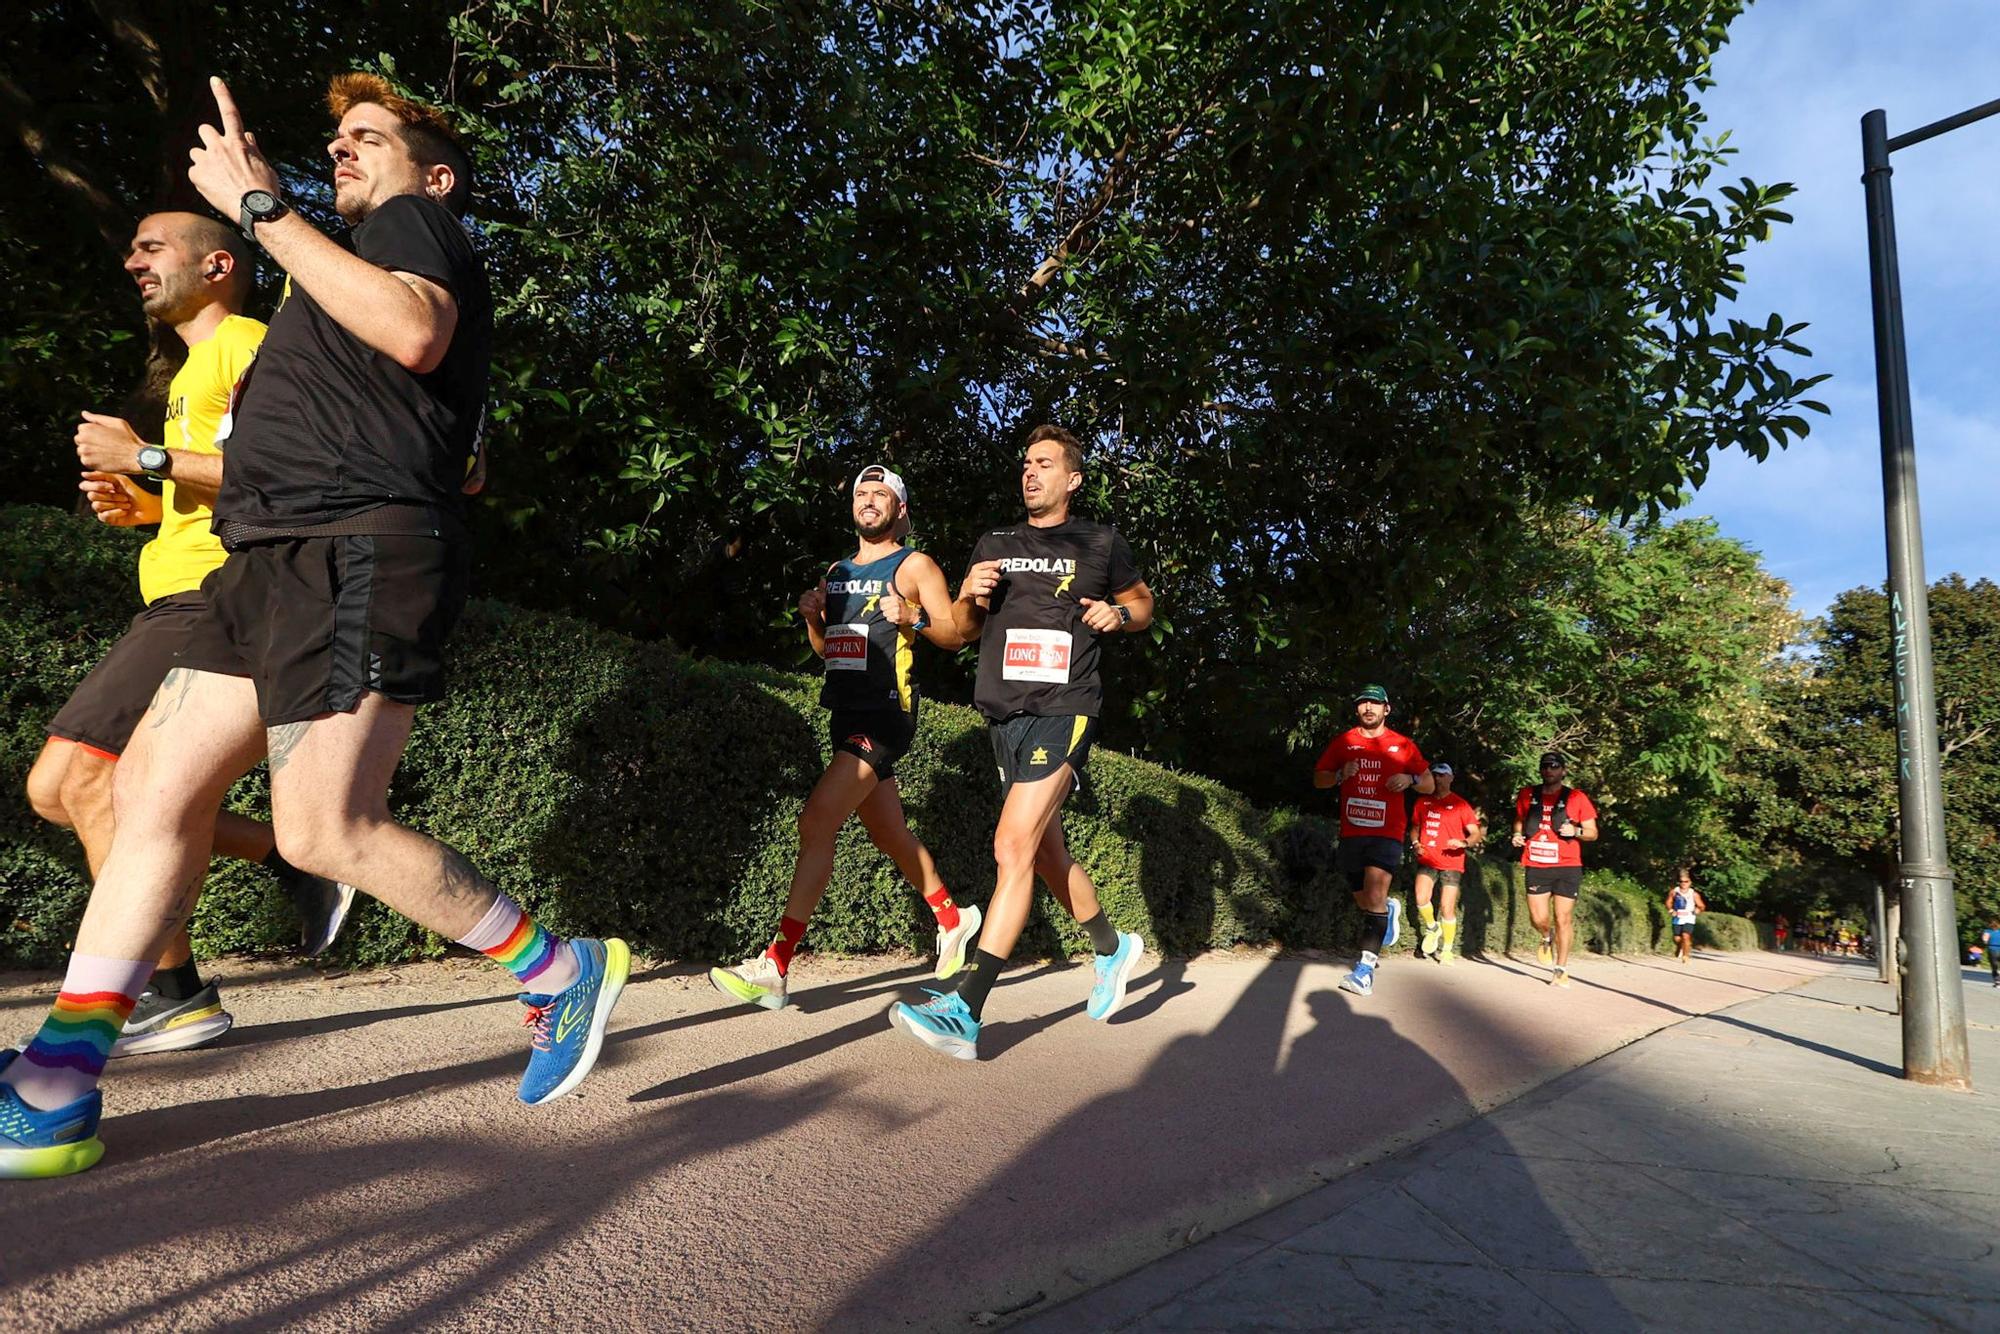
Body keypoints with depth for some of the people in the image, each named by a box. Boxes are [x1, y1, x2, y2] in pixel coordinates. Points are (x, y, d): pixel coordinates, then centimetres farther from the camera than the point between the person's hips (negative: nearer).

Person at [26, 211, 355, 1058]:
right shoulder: (195, 370, 29)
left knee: (80, 773, -16)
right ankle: (297, 863, 8)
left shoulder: (247, 345, -3)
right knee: (57, 787, 7)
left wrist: (148, 459, -14)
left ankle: (173, 996, -12)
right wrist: (138, 505, 16)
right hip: (182, 600, 10)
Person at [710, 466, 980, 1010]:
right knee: (890, 835, 15)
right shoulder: (837, 571, 20)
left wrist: (913, 620, -22)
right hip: (846, 714, 8)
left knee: (817, 822, -18)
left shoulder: (915, 566, 1)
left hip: (885, 715, -8)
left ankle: (774, 969, -17)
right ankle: (953, 918, 36)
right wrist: (812, 618, 3)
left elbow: (955, 636, -3)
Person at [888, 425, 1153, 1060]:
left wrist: (1119, 614, -3)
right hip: (1004, 715, 6)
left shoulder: (1100, 542, 6)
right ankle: (1112, 948, 39)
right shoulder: (993, 545, 15)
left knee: (1014, 846, -18)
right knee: (1046, 853, 15)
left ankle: (964, 1013, -19)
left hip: (1064, 712, -6)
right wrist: (970, 596, -3)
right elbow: (964, 630, 20)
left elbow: (1142, 601, 20)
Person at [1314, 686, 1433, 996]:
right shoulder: (1343, 742, 8)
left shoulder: (1403, 745, 5)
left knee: (1374, 895, -19)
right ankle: (1390, 909, 48)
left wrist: (1410, 779, -11)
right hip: (1351, 833, 3)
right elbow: (1318, 779, 11)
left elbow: (1430, 786, 11)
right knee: (1363, 900, 13)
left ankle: (1366, 968, -19)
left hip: (1387, 833, -3)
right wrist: (1340, 775, -10)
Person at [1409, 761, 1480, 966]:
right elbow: (1415, 827, 21)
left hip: (1451, 863, -2)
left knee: (1448, 908, -2)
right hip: (1427, 860, 2)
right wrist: (1416, 843, 1)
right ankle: (1432, 928, 12)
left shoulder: (1460, 804, -2)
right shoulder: (1422, 802, 8)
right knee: (1421, 898, -17)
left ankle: (1448, 950, 16)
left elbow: (1477, 833, -2)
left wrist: (1464, 843, -22)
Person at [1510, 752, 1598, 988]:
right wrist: (1517, 834, 3)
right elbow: (1519, 820, 23)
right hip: (1536, 867, 2)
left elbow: (1593, 833, 4)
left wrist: (1576, 831, -16)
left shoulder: (1576, 798, -1)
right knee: (1538, 918, -2)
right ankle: (1547, 939, 34)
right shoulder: (1527, 795, 6)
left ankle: (1561, 970, 12)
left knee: (1563, 919, -1)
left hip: (1567, 867, -2)